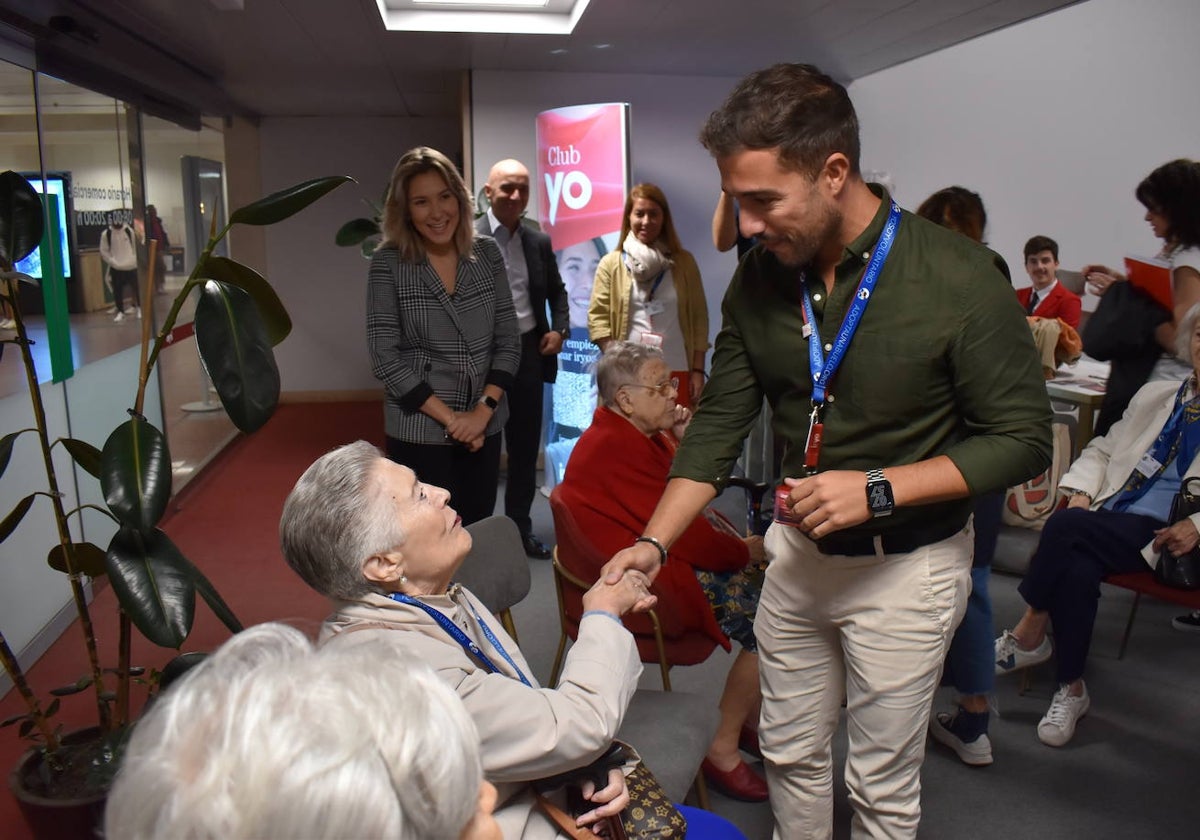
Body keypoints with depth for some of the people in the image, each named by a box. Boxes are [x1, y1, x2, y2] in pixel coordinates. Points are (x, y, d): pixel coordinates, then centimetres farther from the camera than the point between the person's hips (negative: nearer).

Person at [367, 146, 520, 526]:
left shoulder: (487, 253, 0)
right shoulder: (388, 263, -9)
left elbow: (508, 341, 1)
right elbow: (385, 358, -12)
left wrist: (483, 410, -11)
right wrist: (450, 418, -14)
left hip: (484, 427, 3)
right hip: (419, 431, -3)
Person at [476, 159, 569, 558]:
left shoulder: (539, 241, 9)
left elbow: (557, 291, 19)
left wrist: (559, 330, 3)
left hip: (529, 352, 5)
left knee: (525, 447, 13)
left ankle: (520, 528, 26)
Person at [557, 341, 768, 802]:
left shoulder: (636, 433, 9)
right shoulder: (616, 448, -24)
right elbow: (681, 533, -21)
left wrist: (683, 440, -2)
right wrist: (746, 549, -6)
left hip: (666, 554, 11)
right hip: (647, 582, -11)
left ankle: (749, 717, 20)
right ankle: (724, 751, -1)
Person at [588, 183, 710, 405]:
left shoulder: (684, 262, 10)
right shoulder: (611, 264, 6)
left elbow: (699, 318, 8)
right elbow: (598, 317, 2)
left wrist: (698, 370, 1)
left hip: (677, 372, 1)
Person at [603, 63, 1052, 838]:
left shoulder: (960, 278, -21)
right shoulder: (758, 282, -7)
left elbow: (1022, 438, -15)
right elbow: (720, 425, -2)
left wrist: (877, 489, -25)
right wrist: (655, 543, -11)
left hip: (905, 565, -4)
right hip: (798, 550, 4)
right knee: (790, 752, 20)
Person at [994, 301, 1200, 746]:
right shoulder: (1154, 394, 21)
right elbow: (1102, 449, 22)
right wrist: (1081, 492, 3)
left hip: (1162, 535, -4)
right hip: (1104, 519, 4)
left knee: (1067, 525, -31)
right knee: (1077, 570, -30)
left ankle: (1028, 634, -14)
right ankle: (1070, 691, -14)